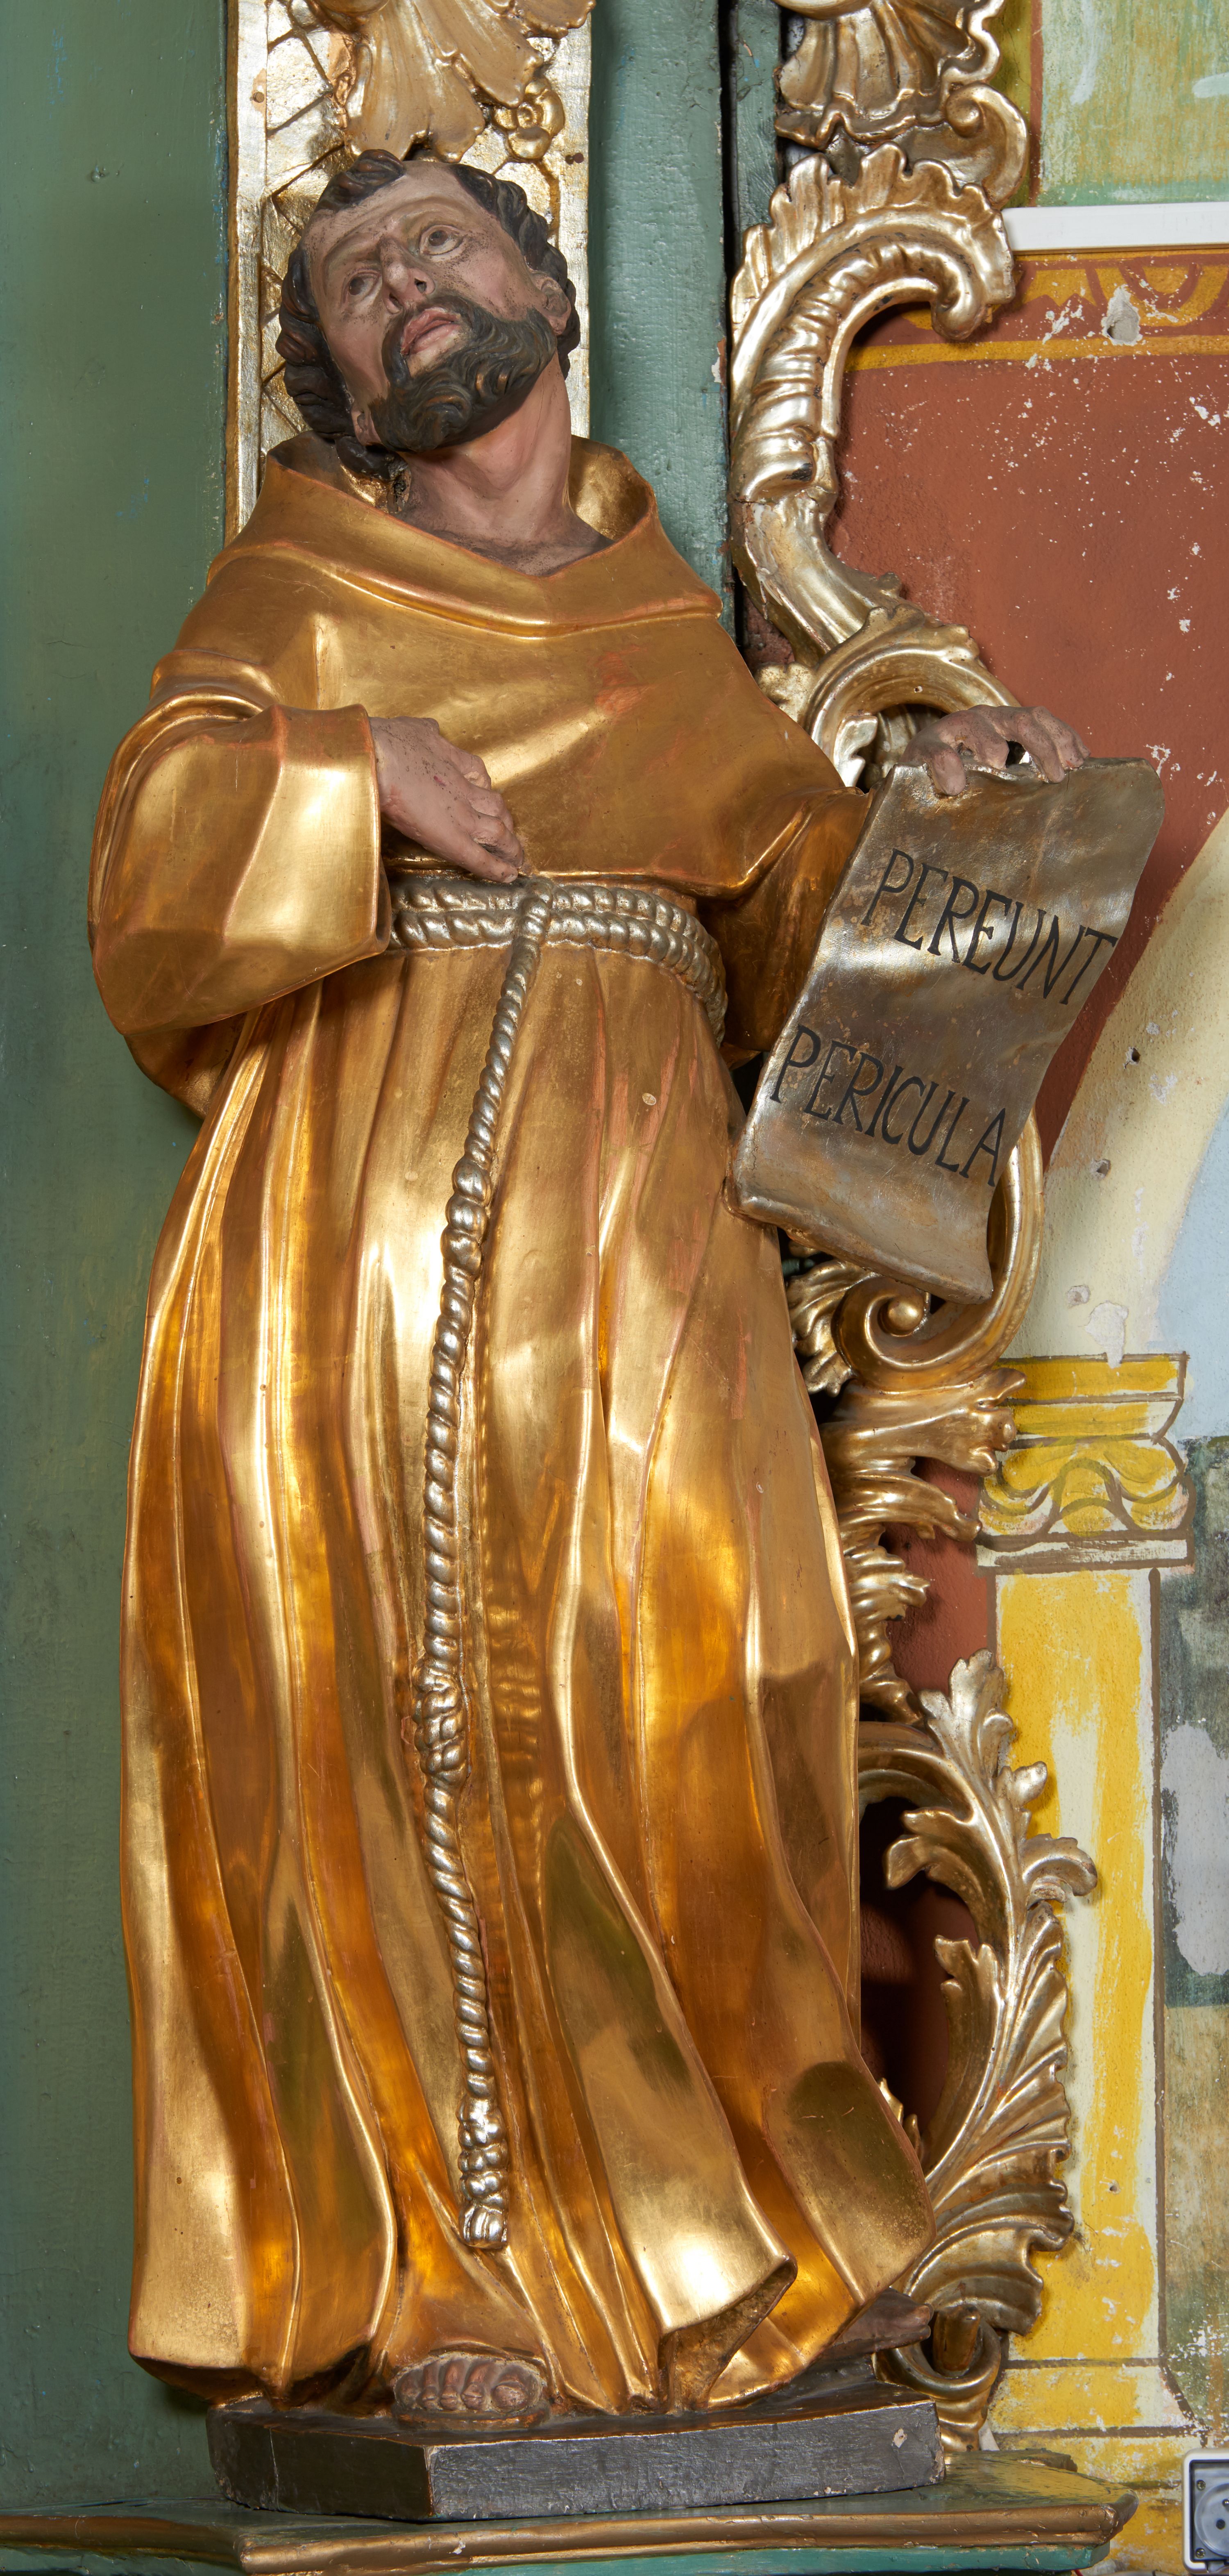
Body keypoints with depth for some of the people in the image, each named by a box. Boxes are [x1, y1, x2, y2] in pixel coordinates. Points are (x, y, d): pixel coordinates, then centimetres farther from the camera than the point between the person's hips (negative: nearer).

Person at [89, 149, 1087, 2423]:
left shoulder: (680, 640, 22)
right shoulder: (297, 594, 14)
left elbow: (798, 936, 18)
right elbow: (150, 875, 1)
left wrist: (931, 820, 1)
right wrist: (351, 765, -11)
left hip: (626, 1250, 2)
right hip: (349, 1240, -2)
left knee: (646, 1707, -8)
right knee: (386, 1726, -9)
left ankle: (659, 2226, 2)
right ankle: (426, 2274, -7)